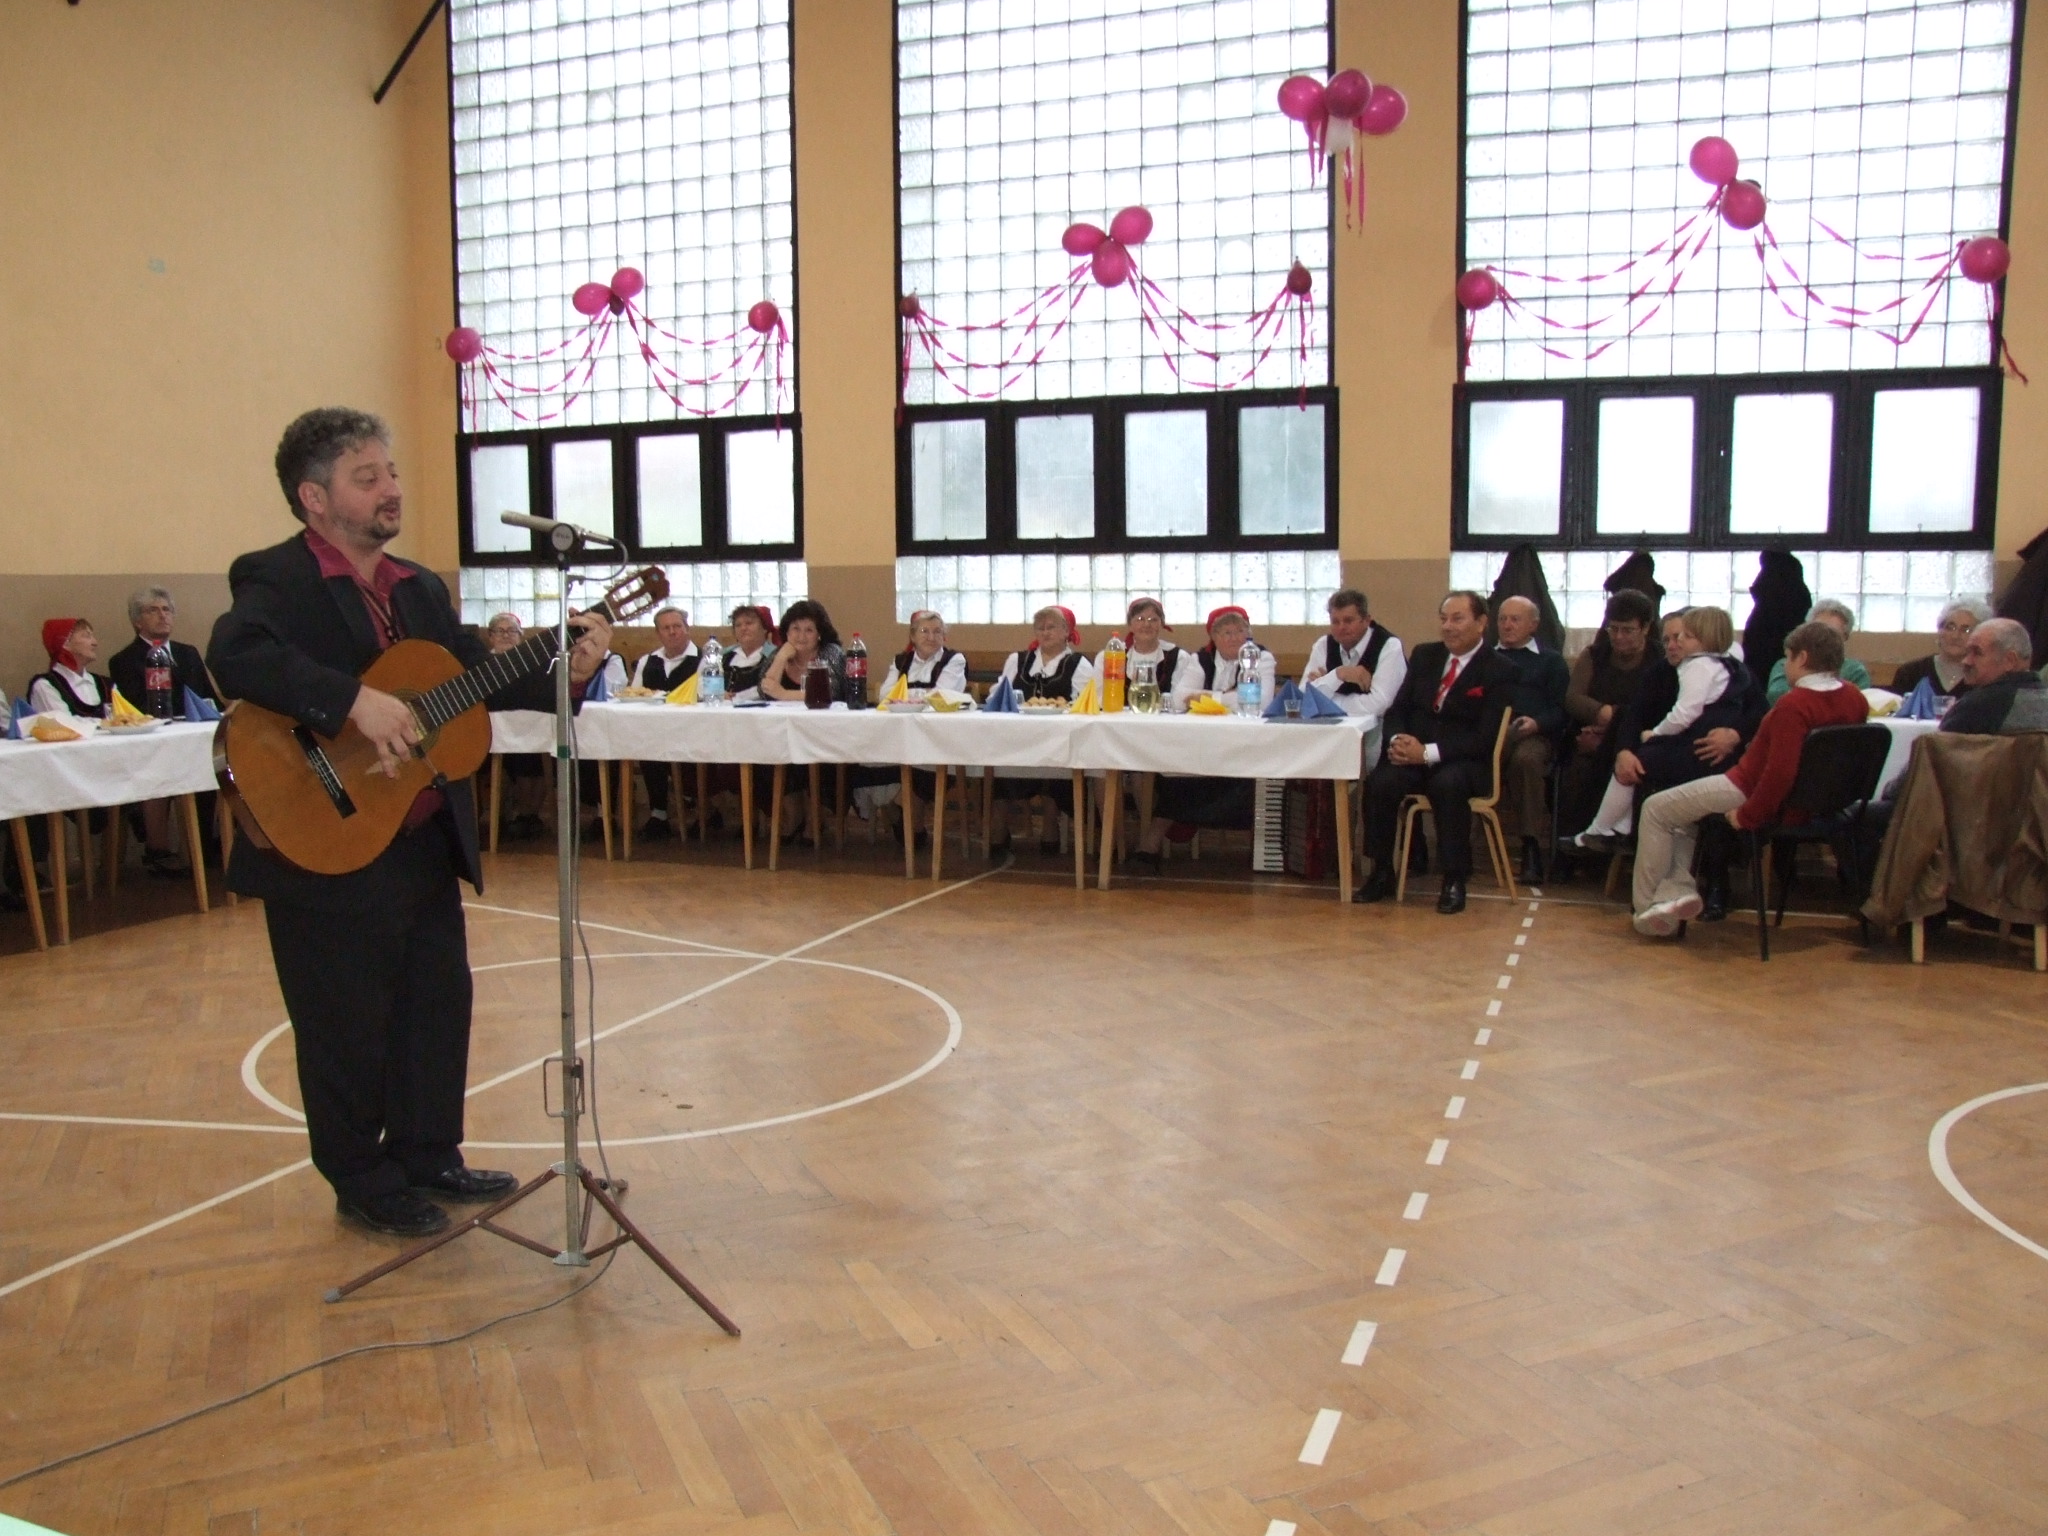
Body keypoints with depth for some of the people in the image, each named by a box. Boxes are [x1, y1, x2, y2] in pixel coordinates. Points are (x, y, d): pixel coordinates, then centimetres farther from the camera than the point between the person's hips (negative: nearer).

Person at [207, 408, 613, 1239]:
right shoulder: (275, 579, -12)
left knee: (439, 1002, 16)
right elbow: (236, 657, -31)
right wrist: (355, 700, -37)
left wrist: (564, 673, -7)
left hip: (424, 843, 8)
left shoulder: (421, 589, 12)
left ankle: (426, 1155, 33)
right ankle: (364, 1183, 23)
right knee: (347, 1028, 6)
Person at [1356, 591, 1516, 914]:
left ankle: (1454, 881, -24)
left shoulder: (1499, 672, -3)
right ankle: (1381, 873, -12)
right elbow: (1398, 709, 13)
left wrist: (1429, 752, -23)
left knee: (1447, 785, -37)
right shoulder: (1424, 655, 13)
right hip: (1412, 753, 4)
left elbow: (1485, 738, -12)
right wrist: (1397, 740, -12)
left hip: (1465, 762, -4)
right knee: (1380, 782, -27)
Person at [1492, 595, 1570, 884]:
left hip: (1534, 735, -1)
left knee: (1526, 759, -39)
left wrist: (1536, 723, -11)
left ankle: (1531, 844, -32)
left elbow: (1560, 709, 10)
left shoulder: (1551, 661, 25)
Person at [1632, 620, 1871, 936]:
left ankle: (1647, 907, 7)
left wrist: (1747, 816, -18)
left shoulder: (1794, 704, -27)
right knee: (1681, 814, 26)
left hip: (1752, 791, -9)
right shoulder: (1856, 699, -2)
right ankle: (1678, 887, 10)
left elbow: (1779, 774, -31)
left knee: (1656, 809, 5)